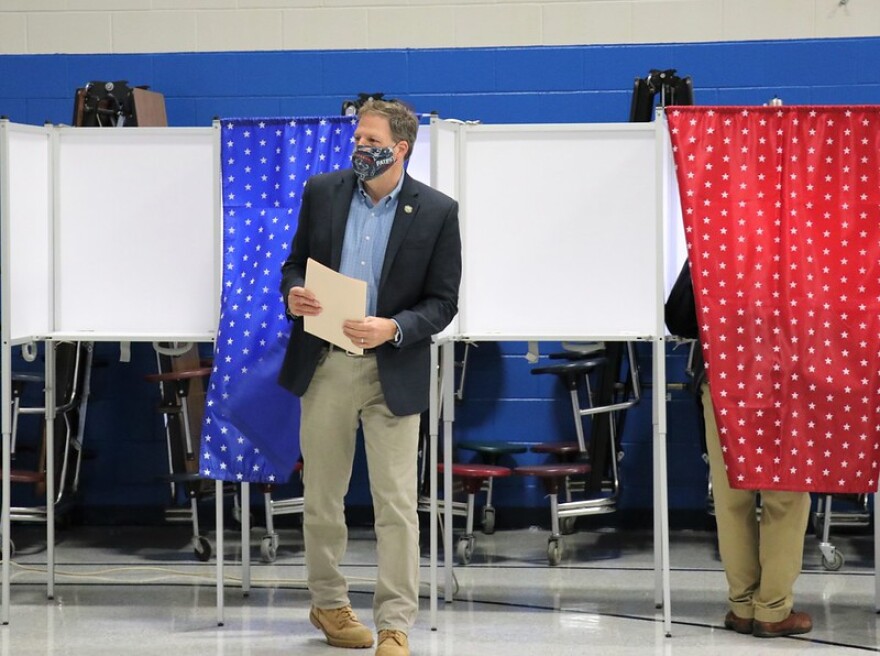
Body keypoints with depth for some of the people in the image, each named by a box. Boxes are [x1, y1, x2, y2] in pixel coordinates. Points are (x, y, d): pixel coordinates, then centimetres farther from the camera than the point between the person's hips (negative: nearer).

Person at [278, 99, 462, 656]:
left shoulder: (437, 211, -5)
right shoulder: (322, 192, 3)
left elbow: (443, 302, -4)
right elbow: (295, 262, 11)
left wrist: (393, 328, -21)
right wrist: (293, 294, -12)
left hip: (393, 372, -3)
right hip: (325, 364, 3)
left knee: (397, 502, -5)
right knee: (322, 494, 13)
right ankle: (329, 603, 30)